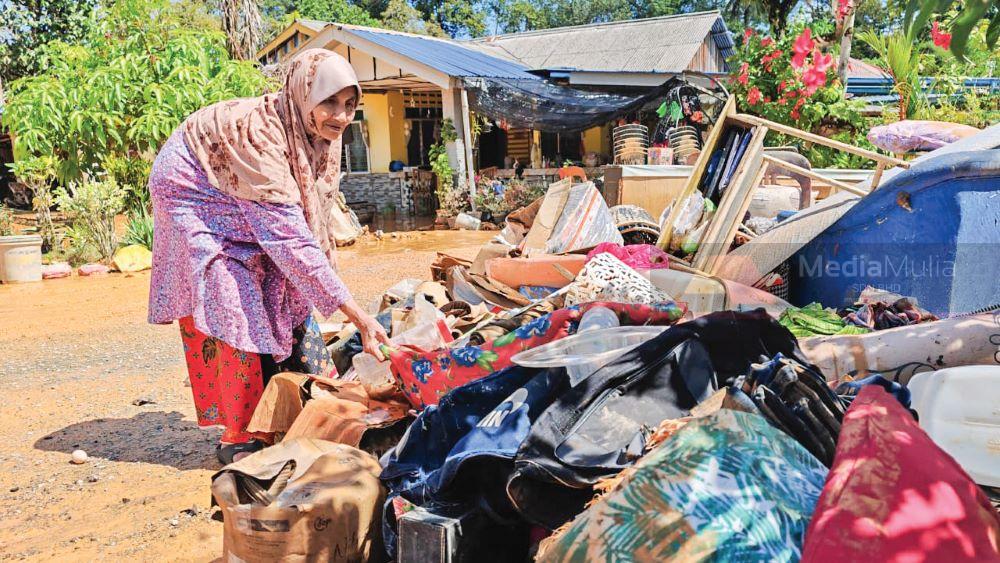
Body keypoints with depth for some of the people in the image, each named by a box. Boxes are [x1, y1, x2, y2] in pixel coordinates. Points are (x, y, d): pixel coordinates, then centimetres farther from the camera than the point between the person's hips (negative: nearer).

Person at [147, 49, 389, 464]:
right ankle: (240, 438, -3)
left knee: (287, 297, 1)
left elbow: (315, 215, -7)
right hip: (195, 200, -7)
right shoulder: (259, 134, -36)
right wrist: (356, 313, -42)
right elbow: (289, 237, -41)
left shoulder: (316, 133, -12)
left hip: (245, 214, 8)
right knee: (236, 310, -14)